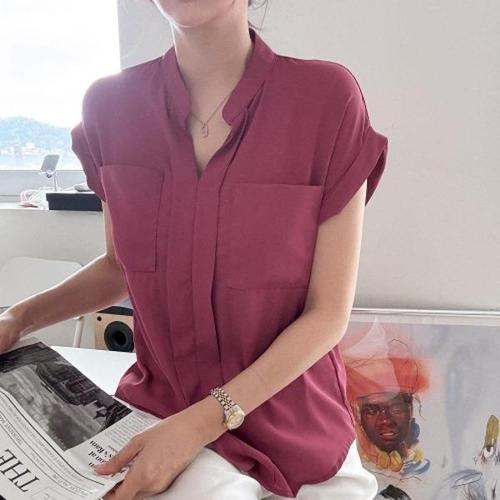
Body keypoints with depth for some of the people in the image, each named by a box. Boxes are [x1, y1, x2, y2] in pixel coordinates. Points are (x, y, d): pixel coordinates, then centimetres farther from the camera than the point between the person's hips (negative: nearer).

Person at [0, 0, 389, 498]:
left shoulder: (325, 97, -16)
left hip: (286, 425, -2)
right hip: (155, 407, 3)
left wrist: (201, 424, -19)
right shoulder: (112, 105, -5)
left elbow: (328, 313, -13)